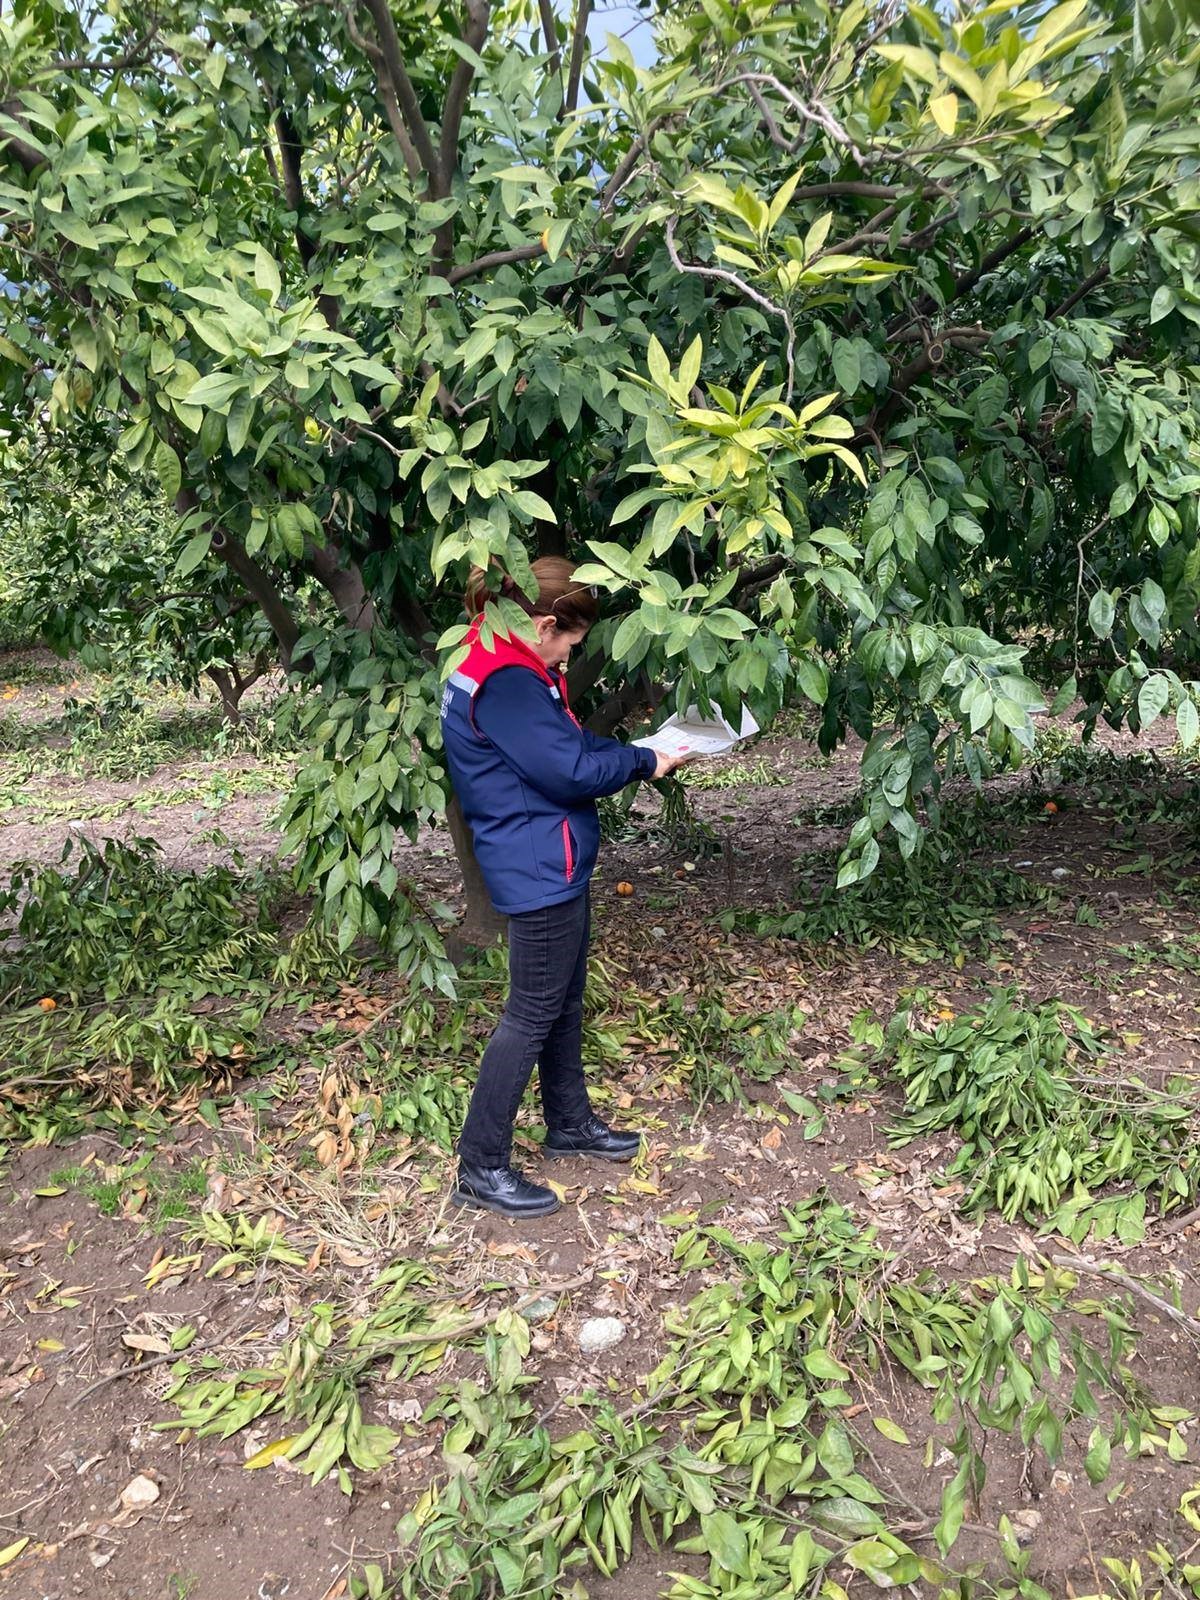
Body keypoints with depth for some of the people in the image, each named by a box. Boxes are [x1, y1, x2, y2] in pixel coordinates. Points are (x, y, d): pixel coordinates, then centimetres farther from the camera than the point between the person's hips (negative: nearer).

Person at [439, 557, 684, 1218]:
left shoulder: (506, 668, 11)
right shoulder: (506, 683, -23)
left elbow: (567, 740, 15)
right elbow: (571, 770, -23)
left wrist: (630, 752, 1)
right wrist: (643, 761, -8)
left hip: (554, 864, 11)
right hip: (538, 871, -11)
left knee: (564, 1001, 21)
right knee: (533, 1015, -1)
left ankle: (570, 1123, 38)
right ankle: (481, 1166, 11)